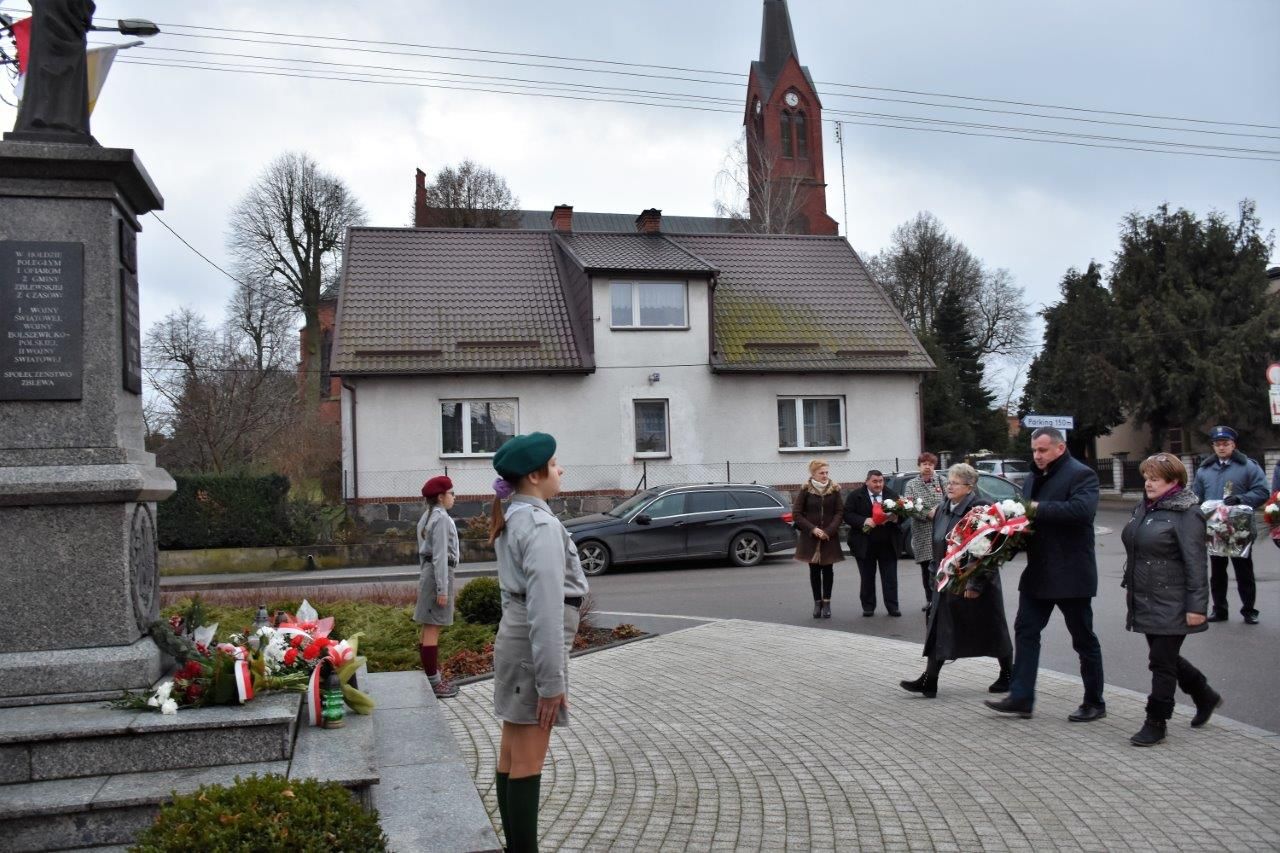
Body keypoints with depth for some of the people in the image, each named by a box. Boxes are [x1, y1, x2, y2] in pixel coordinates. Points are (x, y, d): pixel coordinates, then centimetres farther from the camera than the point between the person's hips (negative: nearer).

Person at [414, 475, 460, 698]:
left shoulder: (428, 517, 16)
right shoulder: (441, 518, -15)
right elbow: (440, 555, -20)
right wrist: (442, 588, -21)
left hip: (428, 572, 10)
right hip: (439, 573, -10)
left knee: (428, 628, 13)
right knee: (432, 628, -7)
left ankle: (432, 677, 22)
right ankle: (433, 682, -3)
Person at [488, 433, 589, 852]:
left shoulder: (513, 520, 10)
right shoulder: (541, 525, -19)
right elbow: (545, 608, -23)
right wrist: (551, 680, -22)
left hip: (514, 641, 9)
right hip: (533, 649, -9)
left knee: (511, 757, 15)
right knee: (527, 763, -1)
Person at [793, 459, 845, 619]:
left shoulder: (834, 490, 1)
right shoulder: (805, 490, -4)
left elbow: (839, 512, 0)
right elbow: (796, 513, -4)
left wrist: (829, 531, -13)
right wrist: (812, 529, -13)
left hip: (830, 537, 1)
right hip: (810, 537, -1)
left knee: (828, 569, 2)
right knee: (814, 570, 4)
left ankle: (826, 602, 9)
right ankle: (817, 602, 12)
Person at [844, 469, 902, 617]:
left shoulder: (892, 495, 5)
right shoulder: (855, 496, -2)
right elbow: (847, 515, -7)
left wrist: (895, 518, -16)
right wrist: (864, 521, -20)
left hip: (888, 544, 1)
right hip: (865, 545, -1)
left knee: (890, 577, 2)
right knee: (867, 577, 8)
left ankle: (892, 606, 8)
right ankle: (868, 607, 16)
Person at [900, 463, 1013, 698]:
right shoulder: (943, 509, 9)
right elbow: (936, 544, 17)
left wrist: (976, 583, -21)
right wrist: (937, 573, 12)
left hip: (975, 582, -7)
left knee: (992, 631, 8)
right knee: (940, 630, 2)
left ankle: (1007, 676, 26)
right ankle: (929, 681, 2)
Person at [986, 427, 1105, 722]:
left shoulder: (1081, 475, -11)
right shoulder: (1033, 479, 14)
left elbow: (1082, 509, -28)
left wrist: (1038, 508, -26)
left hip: (1070, 574, -8)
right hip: (1038, 572, 8)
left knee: (1084, 639, 5)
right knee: (1025, 631, 6)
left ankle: (1094, 703, 17)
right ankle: (1021, 698, 11)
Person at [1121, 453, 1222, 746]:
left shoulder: (1186, 514, -14)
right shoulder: (1144, 508, 12)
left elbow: (1195, 563, -17)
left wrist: (1196, 606, -19)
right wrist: (1130, 587, 21)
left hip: (1171, 606, -8)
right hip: (1145, 600, 8)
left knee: (1162, 662, -2)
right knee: (1165, 659, 17)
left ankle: (1155, 723, 8)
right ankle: (1205, 697, 38)